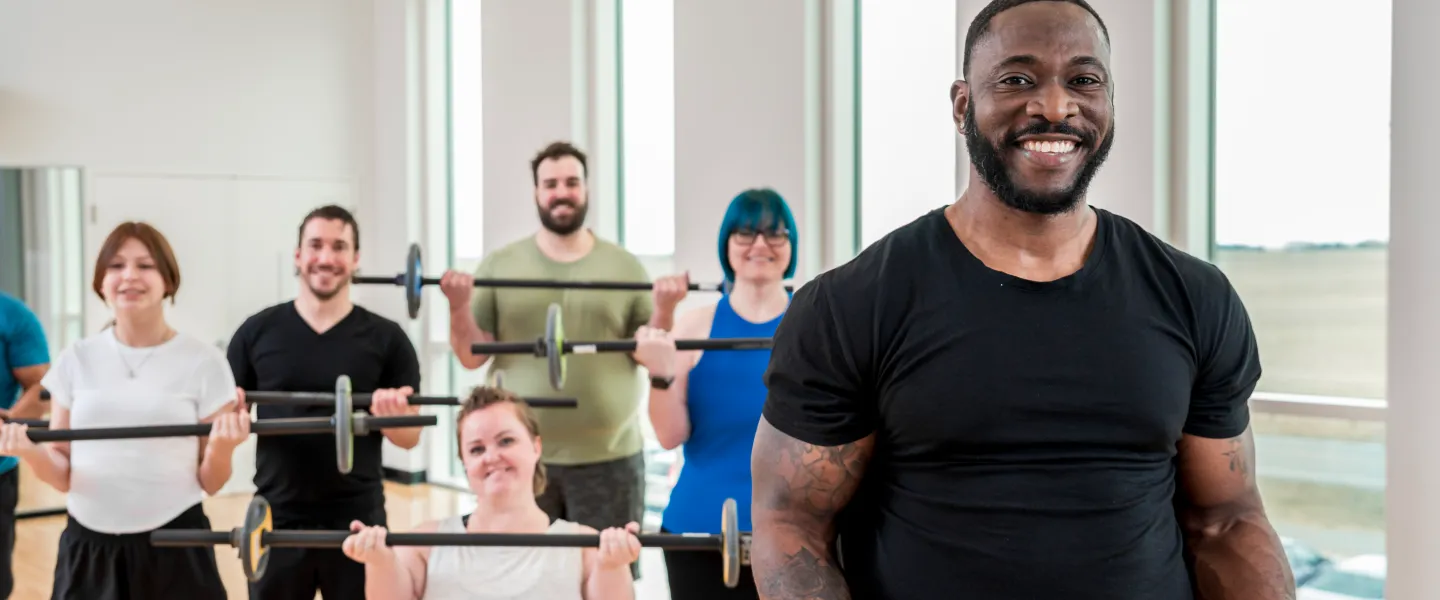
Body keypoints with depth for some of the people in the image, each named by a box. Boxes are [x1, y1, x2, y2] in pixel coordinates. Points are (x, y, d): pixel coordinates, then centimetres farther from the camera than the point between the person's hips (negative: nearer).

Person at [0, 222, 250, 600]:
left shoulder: (202, 361, -3)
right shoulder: (76, 360, 5)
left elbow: (210, 483, 0)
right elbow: (63, 475, 7)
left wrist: (221, 449, -21)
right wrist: (31, 454, -12)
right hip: (87, 549, 2)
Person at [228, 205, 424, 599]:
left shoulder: (385, 337, 0)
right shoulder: (258, 331, 3)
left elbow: (411, 437, 1)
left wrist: (392, 416, -20)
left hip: (358, 521, -1)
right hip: (277, 519, 1)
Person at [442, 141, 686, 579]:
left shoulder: (624, 265, 4)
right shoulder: (500, 265, 3)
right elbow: (472, 357, 0)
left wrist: (664, 310, -15)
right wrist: (459, 307, -16)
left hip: (608, 458, 0)